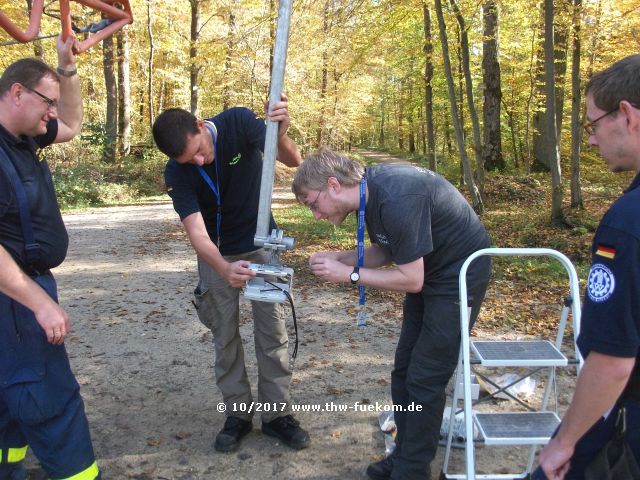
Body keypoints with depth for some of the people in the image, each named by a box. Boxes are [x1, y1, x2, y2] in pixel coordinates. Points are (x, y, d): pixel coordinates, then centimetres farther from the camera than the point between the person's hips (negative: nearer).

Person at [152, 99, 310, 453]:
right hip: (216, 254, 0)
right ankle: (238, 413, 20)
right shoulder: (177, 173, -23)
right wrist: (225, 269, -51)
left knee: (272, 330, 1)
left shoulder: (238, 122, -23)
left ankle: (277, 414, 13)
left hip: (261, 243, 0)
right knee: (225, 336, 5)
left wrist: (281, 135, -51)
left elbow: (293, 162, -28)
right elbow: (197, 232, -31)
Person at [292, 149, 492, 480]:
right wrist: (339, 258, -7)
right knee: (404, 371, 12)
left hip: (460, 273, -9)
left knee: (424, 378, -3)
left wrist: (349, 274, -20)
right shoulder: (368, 188, -4)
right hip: (427, 269, 9)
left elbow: (411, 280, -26)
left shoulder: (396, 200, -32)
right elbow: (385, 251, 7)